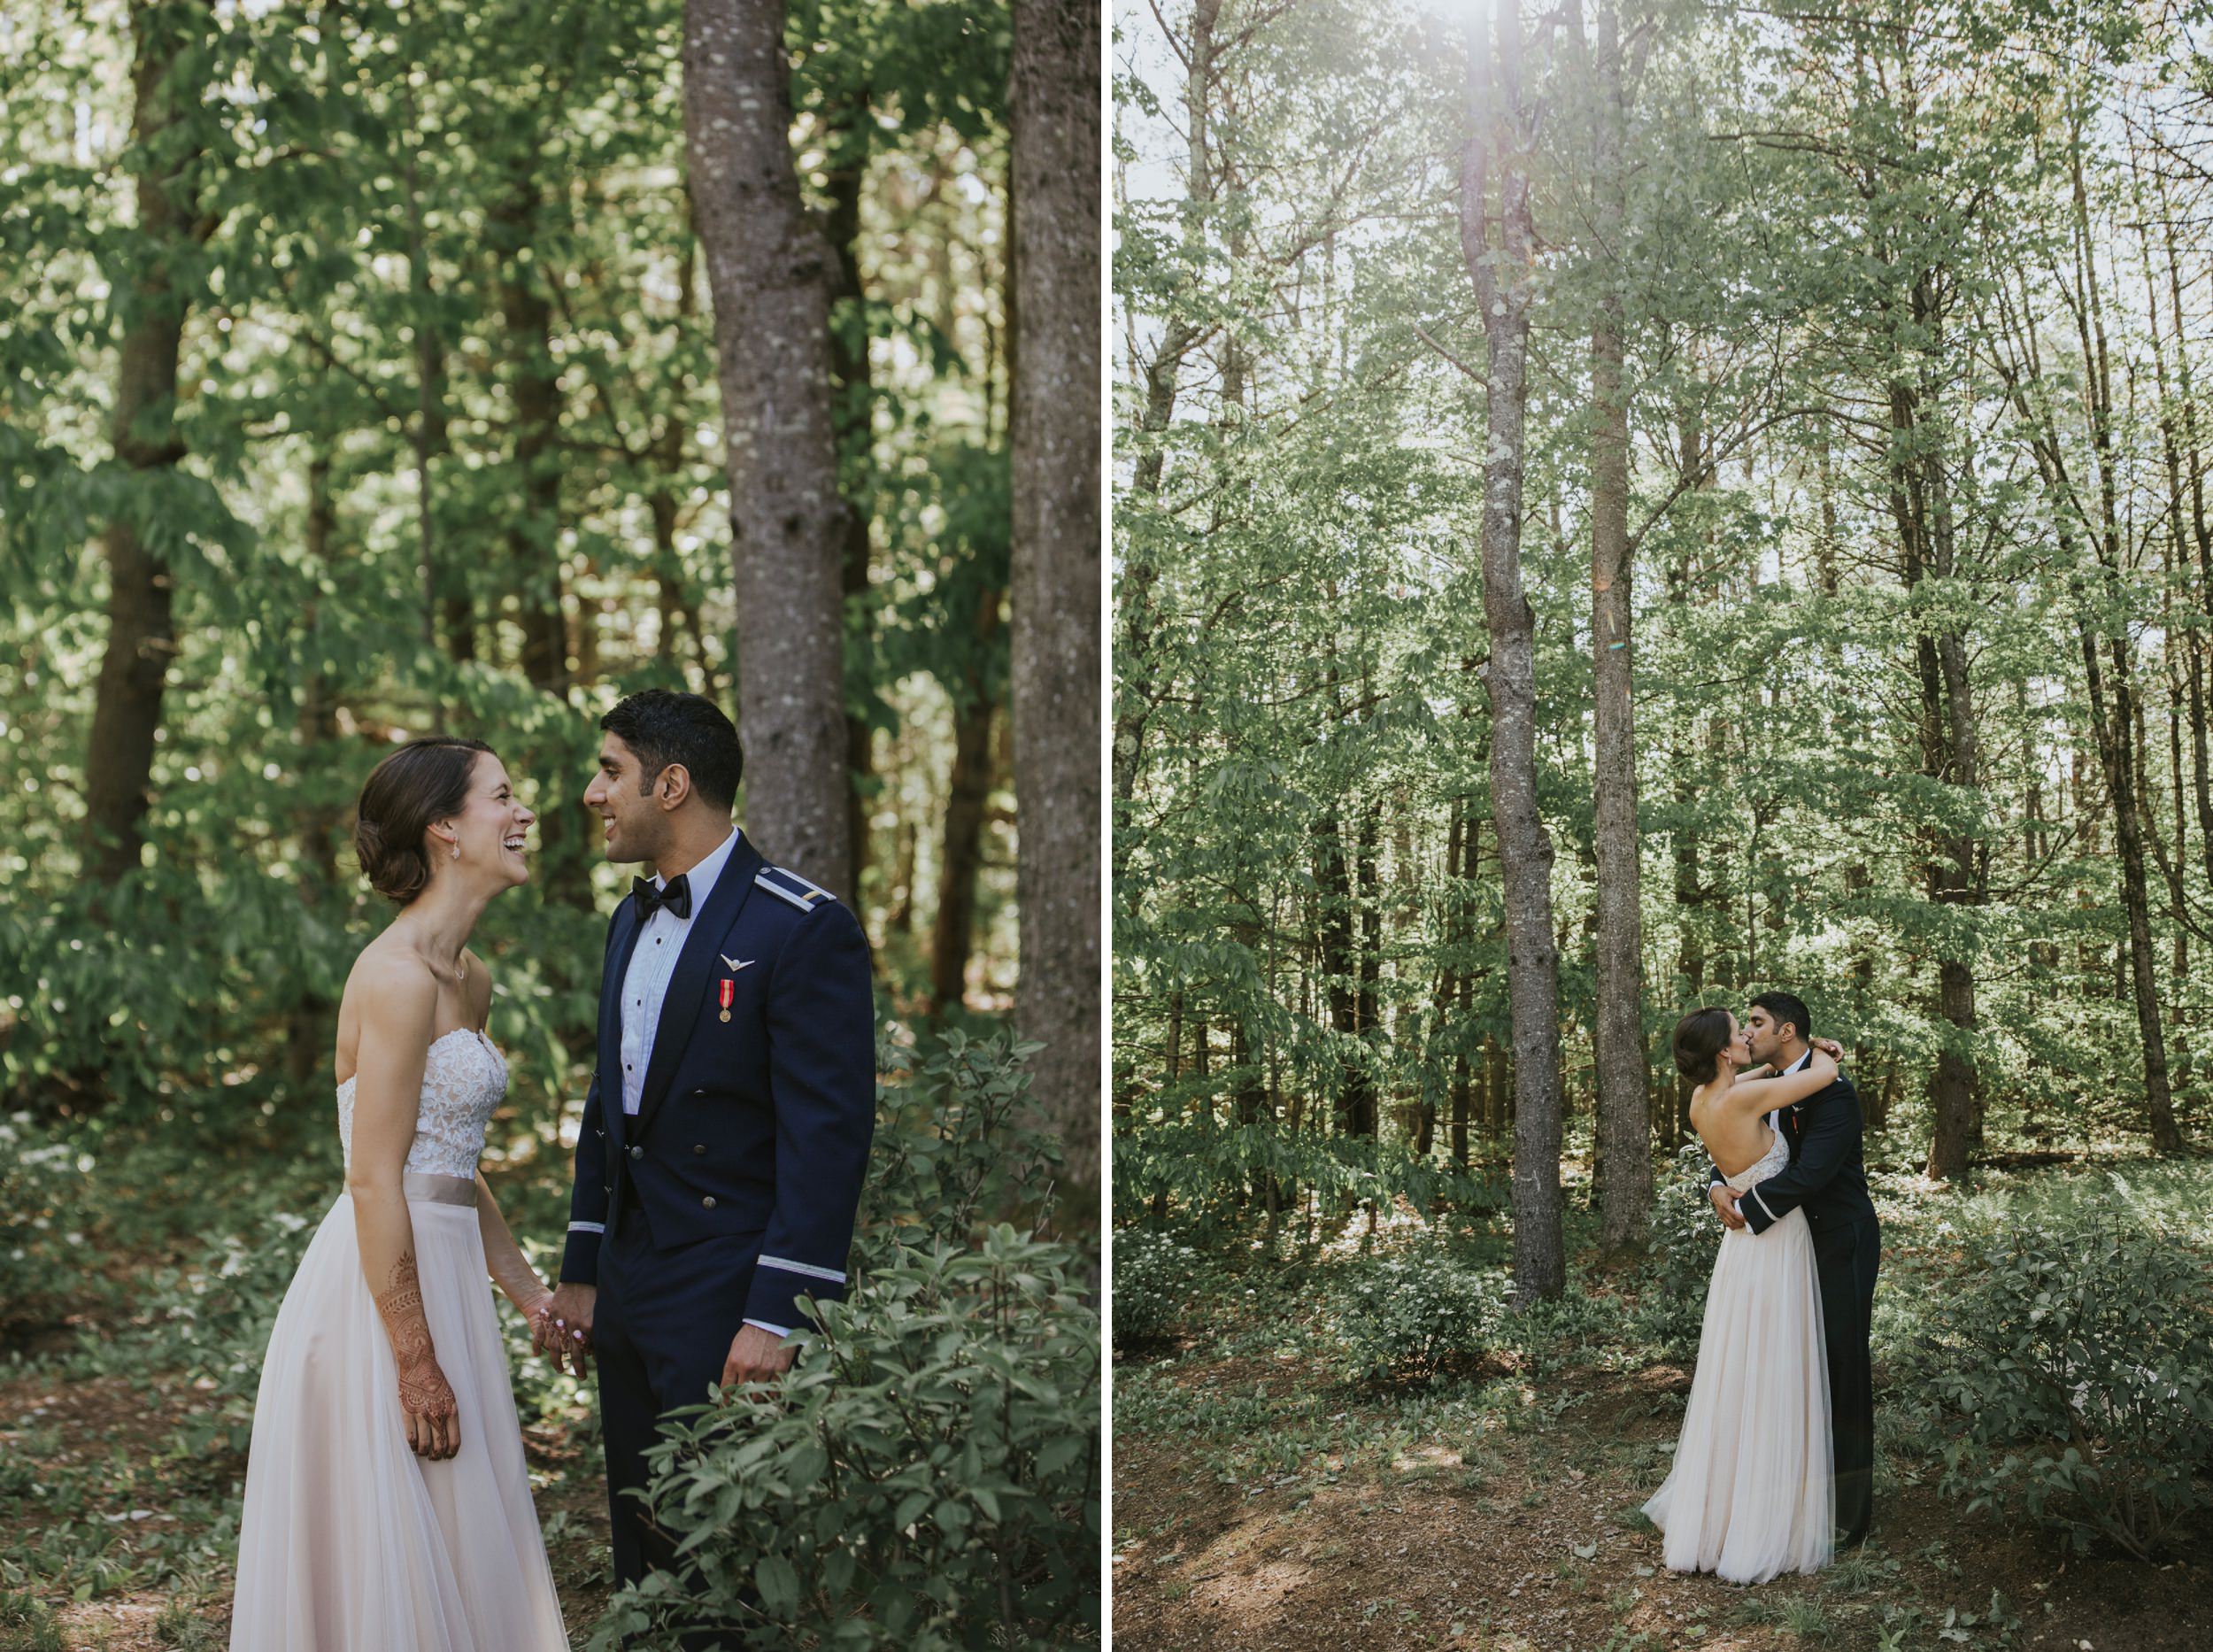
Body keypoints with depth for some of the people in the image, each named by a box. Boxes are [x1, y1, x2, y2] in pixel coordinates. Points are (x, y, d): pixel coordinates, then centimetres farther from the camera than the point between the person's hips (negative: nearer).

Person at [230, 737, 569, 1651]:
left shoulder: (470, 979, 12)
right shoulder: (398, 974, -17)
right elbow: (375, 1182, -20)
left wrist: (532, 1295, 17)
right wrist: (416, 1365, -19)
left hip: (442, 1272, 9)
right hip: (383, 1290, -9)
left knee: (456, 1555, 16)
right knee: (388, 1560, 2)